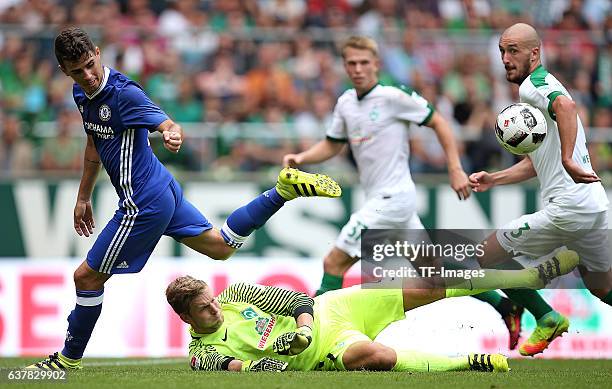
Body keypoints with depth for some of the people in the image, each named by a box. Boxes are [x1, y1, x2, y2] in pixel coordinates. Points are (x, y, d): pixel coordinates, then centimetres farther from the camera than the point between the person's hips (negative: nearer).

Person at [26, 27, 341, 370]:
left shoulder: (124, 93, -22)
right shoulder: (82, 94, 5)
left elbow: (169, 125, -29)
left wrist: (173, 135, -53)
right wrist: (83, 198, 25)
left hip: (144, 205, -9)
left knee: (87, 277, 0)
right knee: (222, 247, 21)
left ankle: (69, 359, 16)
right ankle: (285, 188, 16)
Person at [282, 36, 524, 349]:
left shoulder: (393, 97, -11)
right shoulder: (345, 103, 11)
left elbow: (438, 122, -5)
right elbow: (332, 146, 21)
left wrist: (455, 170, -8)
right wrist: (301, 158, 1)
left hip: (393, 197, -8)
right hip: (379, 199, 8)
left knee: (334, 262, -12)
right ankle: (507, 309, 20)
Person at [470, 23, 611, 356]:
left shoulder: (533, 85, -8)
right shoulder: (542, 87, 22)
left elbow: (565, 105, -33)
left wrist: (568, 159, -36)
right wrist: (493, 179, 22)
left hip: (567, 209, -10)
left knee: (487, 257, 2)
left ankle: (547, 319, 7)